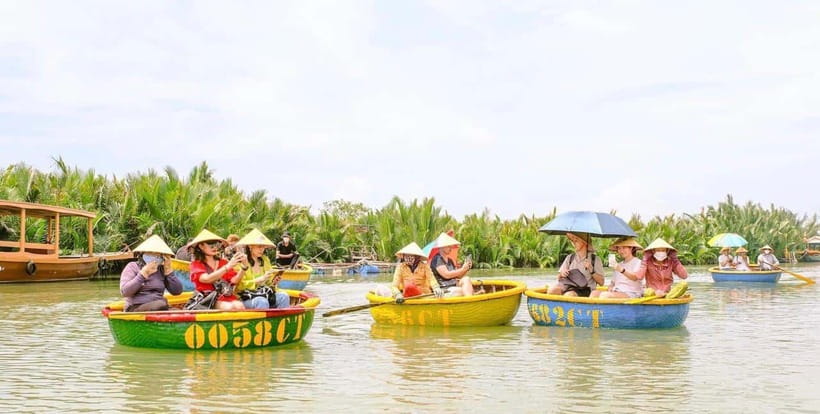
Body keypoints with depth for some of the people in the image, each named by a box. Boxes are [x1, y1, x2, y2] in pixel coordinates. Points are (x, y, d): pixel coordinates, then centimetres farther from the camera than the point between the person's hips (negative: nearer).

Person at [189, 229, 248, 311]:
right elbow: (206, 279, -15)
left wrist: (244, 267, -13)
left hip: (227, 297, 4)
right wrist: (228, 267, -22)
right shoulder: (196, 264, 7)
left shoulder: (223, 262, 18)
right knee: (229, 307, -33)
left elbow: (234, 281, 4)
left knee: (239, 306, -30)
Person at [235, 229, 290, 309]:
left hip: (265, 295, 5)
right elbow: (240, 286, -10)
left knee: (284, 296, -23)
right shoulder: (242, 262, -4)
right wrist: (260, 279, -16)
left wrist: (274, 282, -4)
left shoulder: (265, 260, 16)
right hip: (247, 299, -5)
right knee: (262, 301, -36)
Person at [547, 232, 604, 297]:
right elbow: (559, 278, 19)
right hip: (568, 285, 3)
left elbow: (601, 282, 2)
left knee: (568, 295, -37)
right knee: (551, 290, -30)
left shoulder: (595, 259, 7)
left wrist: (591, 270, -12)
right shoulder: (570, 258, 17)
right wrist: (561, 274, -4)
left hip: (584, 290, -3)